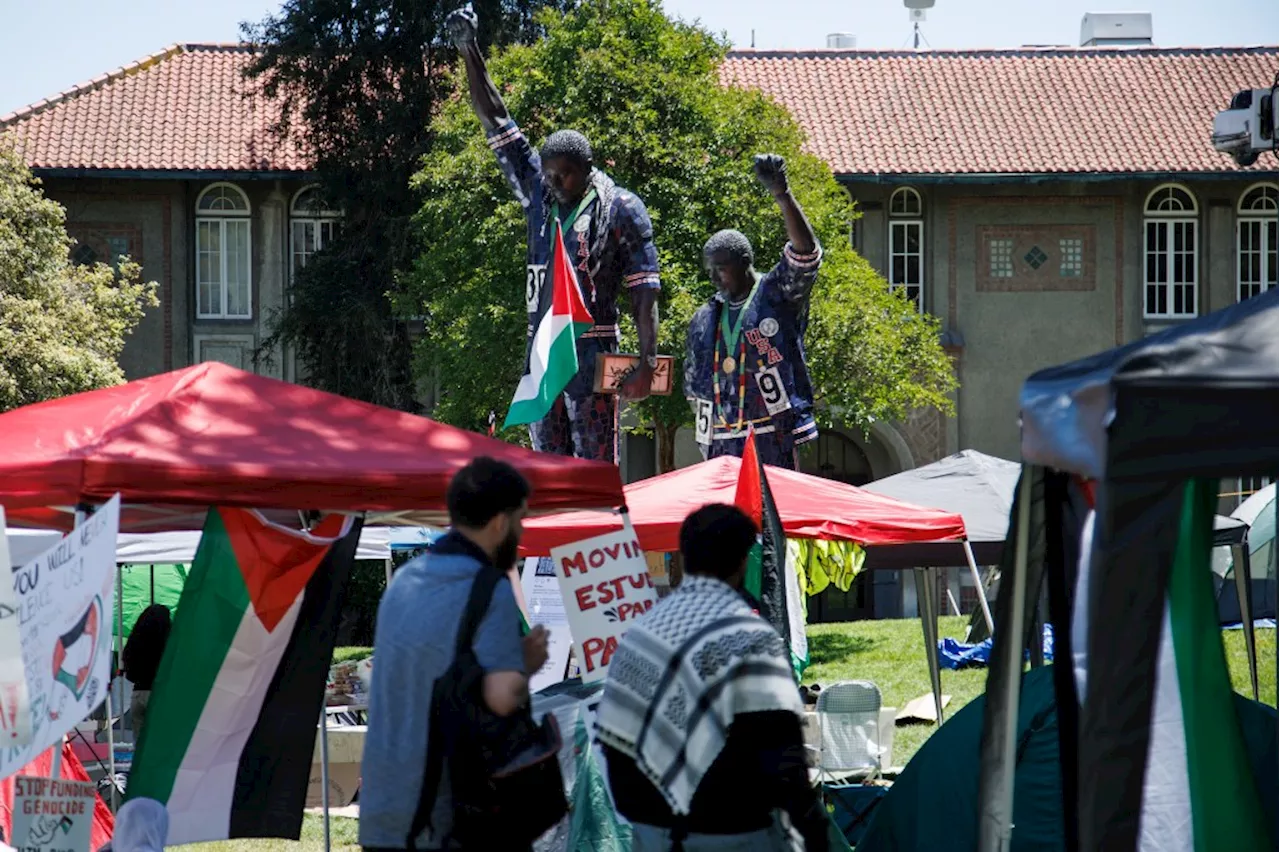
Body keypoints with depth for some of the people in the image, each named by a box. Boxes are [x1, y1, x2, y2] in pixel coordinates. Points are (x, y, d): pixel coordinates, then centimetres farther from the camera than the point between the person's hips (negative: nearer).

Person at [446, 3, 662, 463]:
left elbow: (644, 291, -7)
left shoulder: (621, 209, -4)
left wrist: (647, 364, -13)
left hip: (592, 352, -6)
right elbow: (495, 122, 13)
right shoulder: (538, 192, 11)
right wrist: (469, 53, 8)